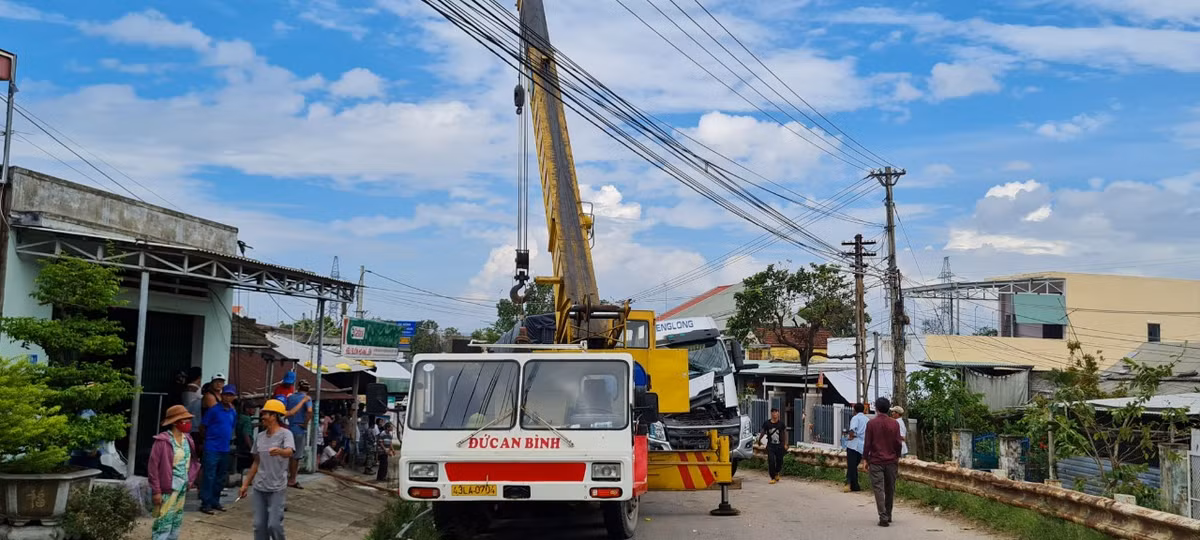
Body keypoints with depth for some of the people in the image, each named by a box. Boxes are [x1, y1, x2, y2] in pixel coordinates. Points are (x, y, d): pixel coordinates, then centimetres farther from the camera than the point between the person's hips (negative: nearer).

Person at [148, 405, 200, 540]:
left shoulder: (187, 439, 6)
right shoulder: (162, 441, -16)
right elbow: (153, 467, -15)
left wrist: (190, 480, 10)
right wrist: (156, 491, -15)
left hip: (182, 489, 8)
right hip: (168, 490, -8)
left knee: (176, 522, 16)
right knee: (163, 523, -6)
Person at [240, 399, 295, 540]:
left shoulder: (285, 434, -12)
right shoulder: (259, 436, 7)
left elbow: (289, 452, -32)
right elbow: (256, 462, 16)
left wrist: (279, 451, -54)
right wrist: (246, 484, 15)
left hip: (277, 488, -6)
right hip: (259, 487, 6)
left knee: (274, 524, -8)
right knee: (259, 525, 5)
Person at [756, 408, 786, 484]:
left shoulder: (781, 423, 0)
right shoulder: (766, 423, -3)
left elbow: (785, 433, 11)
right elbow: (763, 432, 11)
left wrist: (785, 443, 10)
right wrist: (759, 439, 4)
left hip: (779, 446, 1)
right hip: (770, 446, -1)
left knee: (779, 461, 7)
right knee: (771, 461, -11)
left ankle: (776, 473, 38)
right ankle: (773, 478, 0)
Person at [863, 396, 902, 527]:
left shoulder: (872, 423, -7)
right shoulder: (894, 424, 1)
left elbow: (867, 443, -5)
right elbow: (898, 443, 3)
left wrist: (866, 459, 5)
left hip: (876, 461, -3)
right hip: (891, 461, 3)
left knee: (879, 489, -3)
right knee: (890, 490, 14)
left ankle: (884, 518, -11)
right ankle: (888, 516, 25)